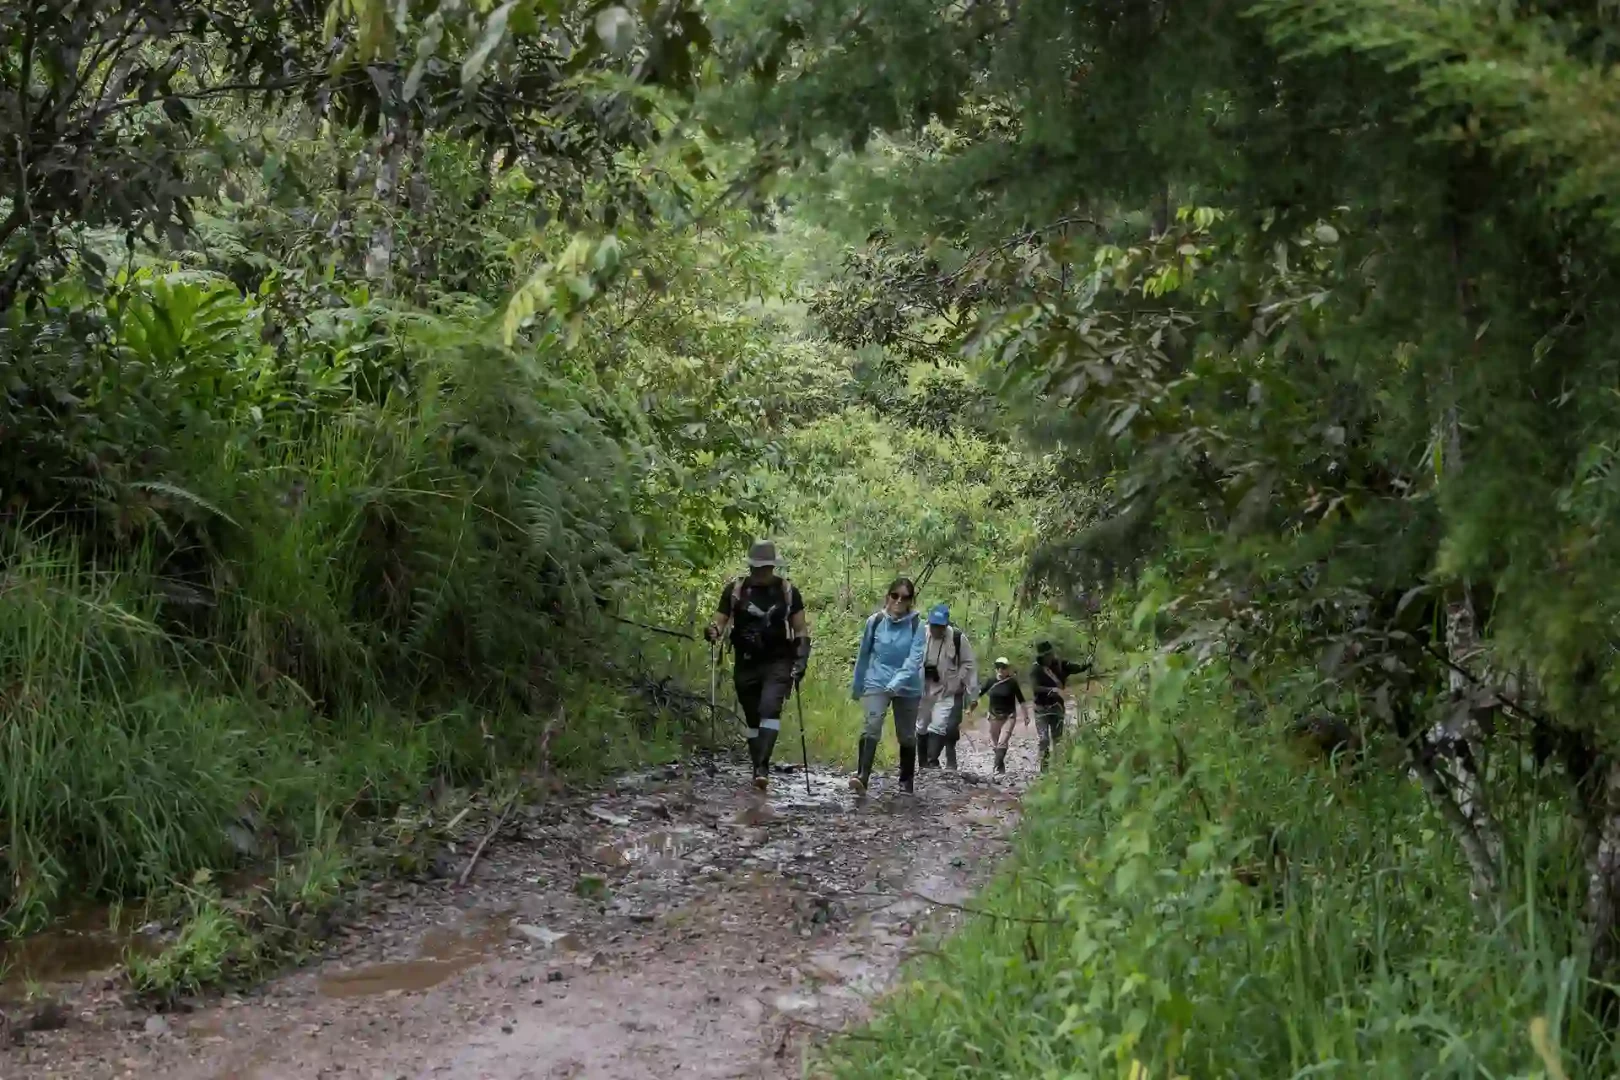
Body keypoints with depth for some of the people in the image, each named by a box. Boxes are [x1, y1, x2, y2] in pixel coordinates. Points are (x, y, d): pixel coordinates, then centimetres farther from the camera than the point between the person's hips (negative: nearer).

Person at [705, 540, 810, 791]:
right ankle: (759, 770, 16)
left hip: (778, 663, -2)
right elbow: (720, 620, 5)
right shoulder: (735, 589, 4)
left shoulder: (787, 591, 3)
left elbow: (800, 629, 7)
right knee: (753, 719, 7)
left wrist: (801, 660, -4)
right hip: (746, 664, 2)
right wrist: (713, 631, -19)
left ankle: (762, 767, -28)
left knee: (770, 709, -22)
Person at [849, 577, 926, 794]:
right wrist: (856, 686, 16)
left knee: (906, 736, 11)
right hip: (876, 684, 0)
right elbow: (863, 655, 8)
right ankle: (862, 776, -28)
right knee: (871, 728, -20)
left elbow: (914, 660, -18)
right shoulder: (875, 621, -4)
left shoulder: (917, 626, -9)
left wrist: (897, 682, -32)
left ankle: (906, 782, 26)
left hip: (907, 688, 0)